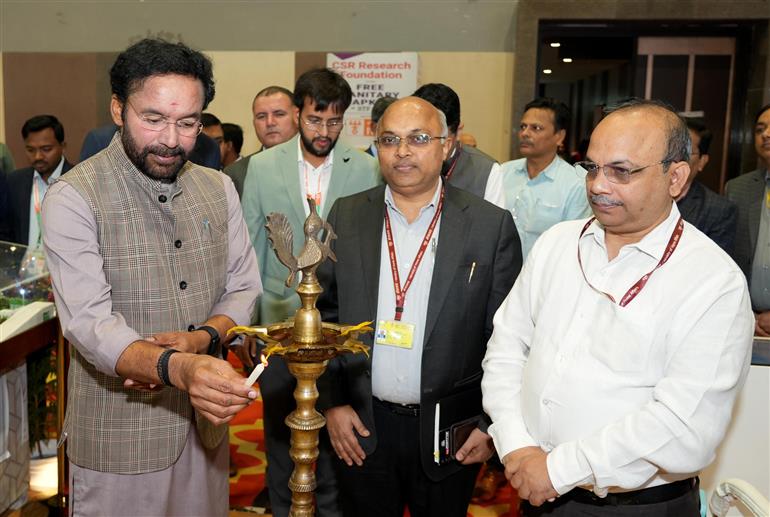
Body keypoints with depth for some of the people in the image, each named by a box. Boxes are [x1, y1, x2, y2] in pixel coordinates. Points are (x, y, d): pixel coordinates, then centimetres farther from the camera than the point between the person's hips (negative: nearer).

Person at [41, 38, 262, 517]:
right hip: (119, 434, -4)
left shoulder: (219, 189, 2)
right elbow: (90, 323, -24)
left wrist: (204, 338, -17)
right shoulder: (73, 199, -15)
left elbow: (244, 287, 4)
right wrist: (178, 368, -41)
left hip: (206, 421, 5)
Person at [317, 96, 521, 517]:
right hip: (360, 425, 2)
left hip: (450, 428, -1)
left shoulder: (492, 225, -7)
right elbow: (324, 312, 4)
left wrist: (493, 422, -4)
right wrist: (331, 400, 0)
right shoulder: (346, 217, 0)